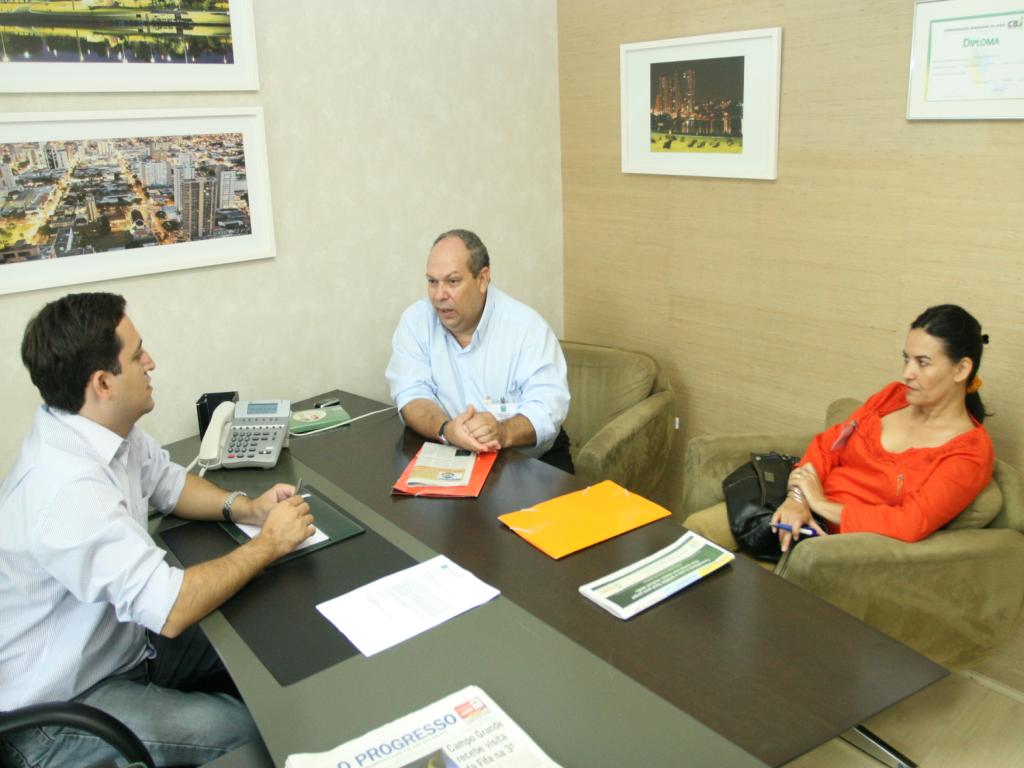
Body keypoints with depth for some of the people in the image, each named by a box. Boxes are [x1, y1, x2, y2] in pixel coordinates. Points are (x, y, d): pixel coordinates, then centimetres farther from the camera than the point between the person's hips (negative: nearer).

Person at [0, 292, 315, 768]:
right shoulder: (67, 487, -34)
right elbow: (171, 610, -34)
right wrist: (269, 545, -21)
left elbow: (167, 482, 12)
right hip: (58, 712, -8)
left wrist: (245, 508, -5)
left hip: (120, 642, 9)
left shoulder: (103, 427, -6)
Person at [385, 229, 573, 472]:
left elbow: (548, 404, -17)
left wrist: (503, 432, -38)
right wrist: (445, 430, -32)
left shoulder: (526, 325, -10)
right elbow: (411, 395, -10)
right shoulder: (415, 321, -3)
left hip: (530, 459, -2)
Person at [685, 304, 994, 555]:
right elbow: (827, 446, 6)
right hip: (803, 511, 6)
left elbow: (911, 523, -22)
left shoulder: (970, 452, -11)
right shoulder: (893, 396, 7)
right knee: (695, 528, -5)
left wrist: (821, 504, -15)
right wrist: (797, 498, -13)